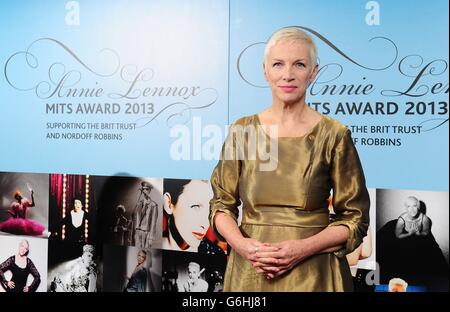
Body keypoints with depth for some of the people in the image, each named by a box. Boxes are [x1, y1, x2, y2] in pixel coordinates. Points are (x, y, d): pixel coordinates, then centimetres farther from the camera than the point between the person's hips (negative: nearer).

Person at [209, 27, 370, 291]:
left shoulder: (334, 135, -7)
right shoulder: (242, 130, -1)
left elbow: (355, 219, -3)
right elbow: (222, 204, 5)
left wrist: (303, 248, -15)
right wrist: (242, 245, -12)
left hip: (313, 273, -2)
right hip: (249, 270, 2)